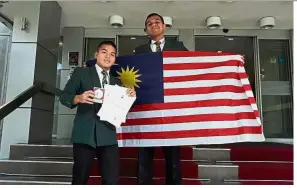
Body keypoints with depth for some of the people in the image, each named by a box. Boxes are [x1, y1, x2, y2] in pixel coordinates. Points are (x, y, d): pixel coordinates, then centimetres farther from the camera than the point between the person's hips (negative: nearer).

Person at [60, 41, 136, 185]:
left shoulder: (117, 82, 18)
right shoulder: (81, 73, 8)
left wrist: (130, 97, -3)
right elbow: (63, 96, 2)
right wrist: (79, 98, -18)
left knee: (112, 180, 1)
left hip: (108, 136, 3)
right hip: (85, 134, -2)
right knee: (80, 179, 8)